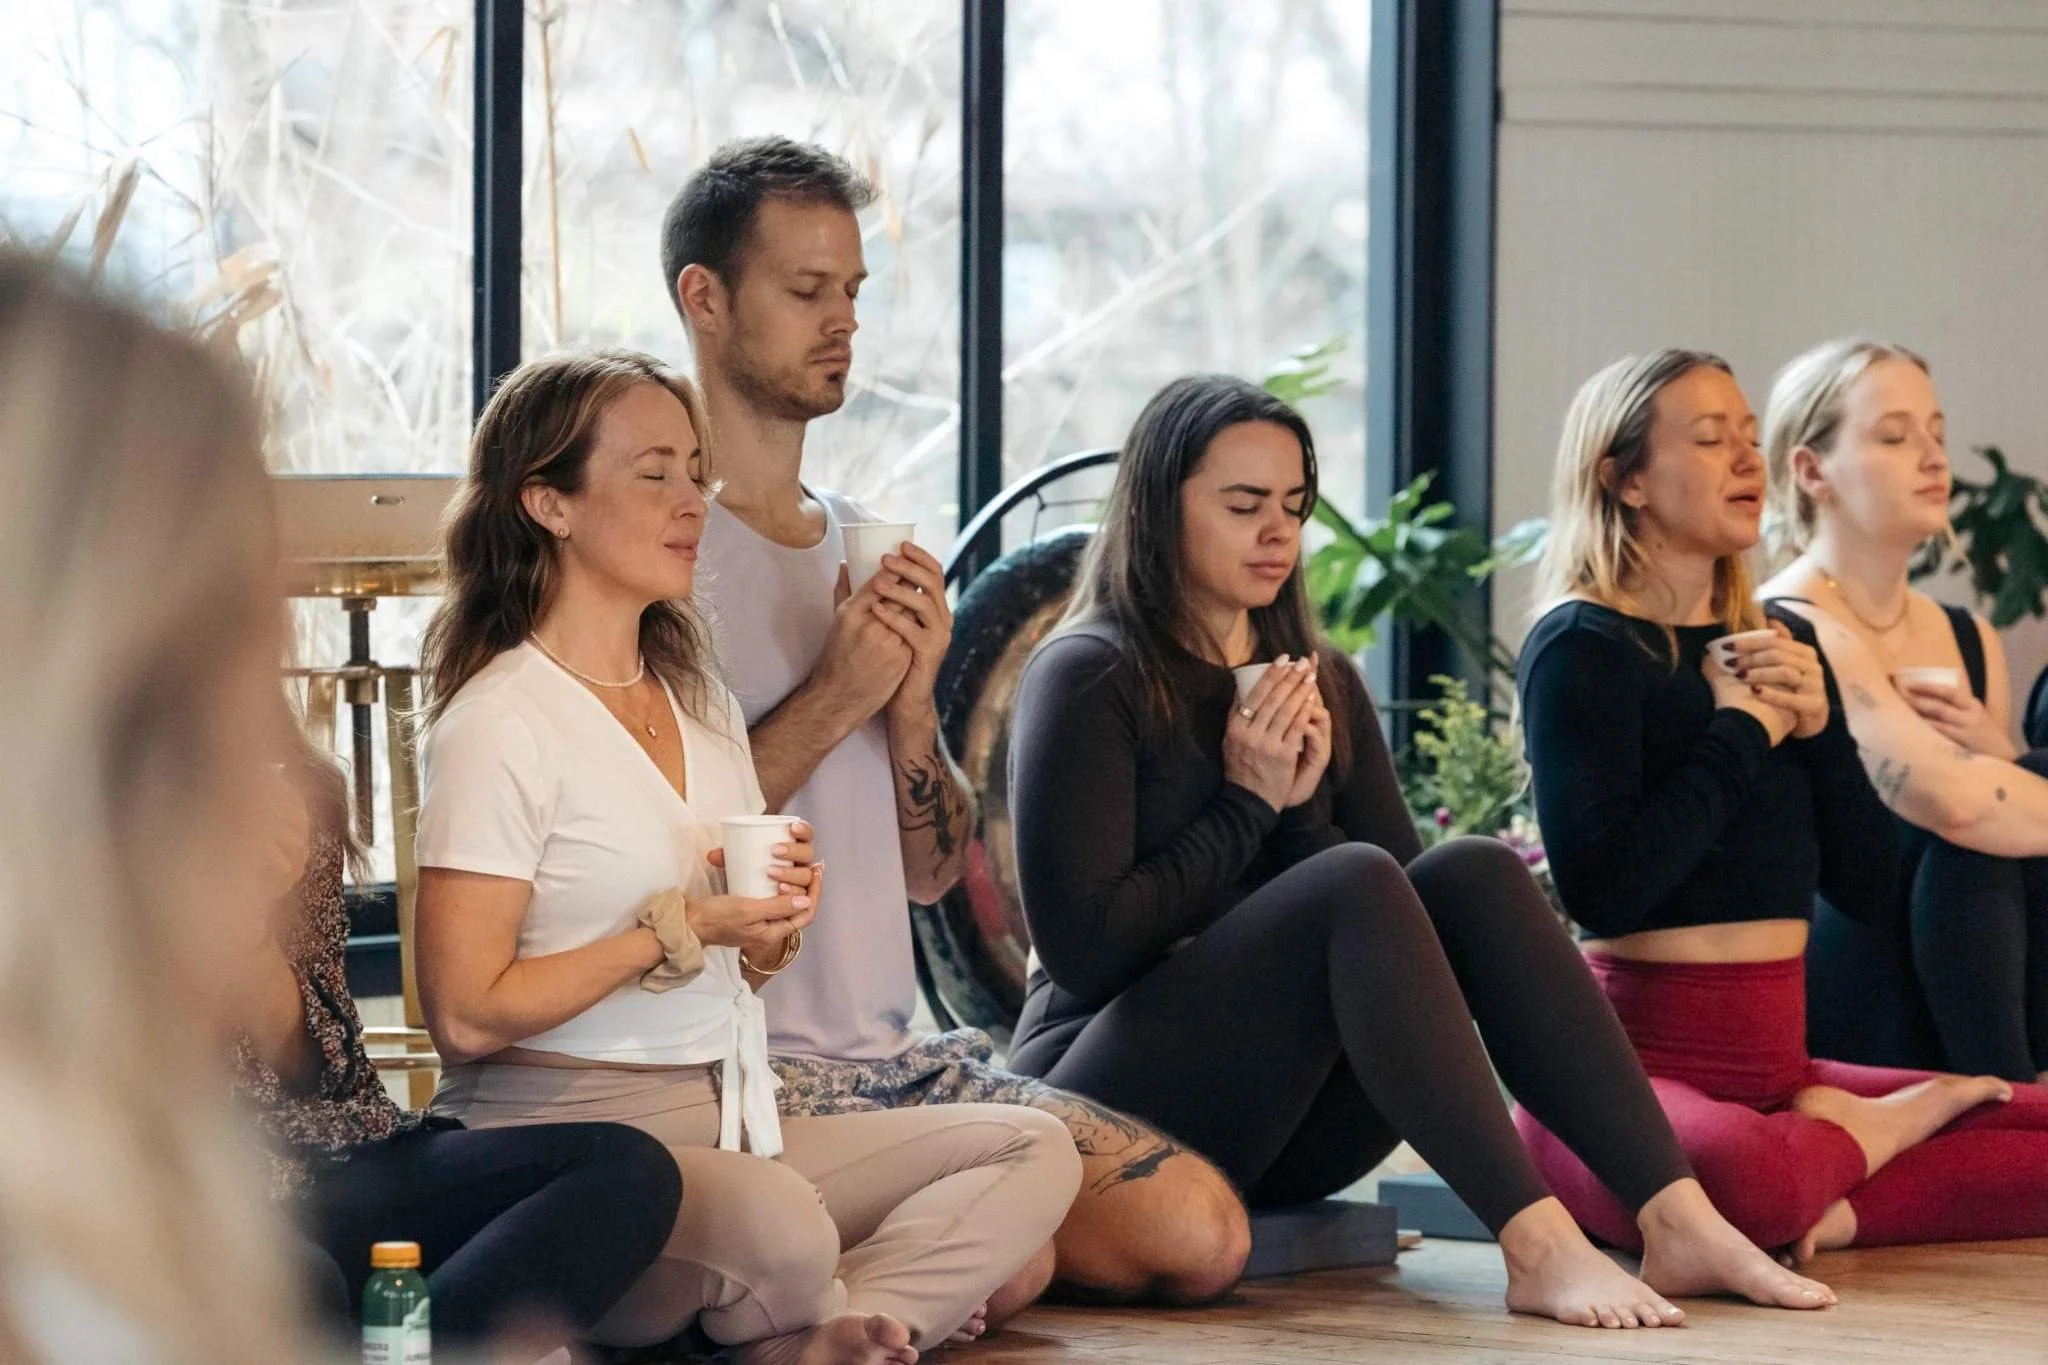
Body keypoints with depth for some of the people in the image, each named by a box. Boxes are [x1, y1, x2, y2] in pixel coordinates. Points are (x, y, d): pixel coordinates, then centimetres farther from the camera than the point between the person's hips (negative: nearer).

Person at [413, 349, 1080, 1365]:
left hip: (727, 1124, 8)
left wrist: (776, 930, 0)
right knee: (777, 1223, -38)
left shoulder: (701, 702, 18)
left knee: (1032, 1152, -8)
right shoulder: (500, 724, -9)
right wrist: (677, 929, -15)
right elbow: (466, 1015, -15)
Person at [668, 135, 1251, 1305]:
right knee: (1003, 1265, -29)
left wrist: (912, 707, -4)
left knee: (1203, 1235, -6)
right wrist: (832, 701, -15)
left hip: (899, 1057, 8)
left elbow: (935, 873, 14)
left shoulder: (868, 549, 17)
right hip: (739, 1070, -8)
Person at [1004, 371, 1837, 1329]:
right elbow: (1084, 945, -16)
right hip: (1110, 1104, -6)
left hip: (1278, 1127, 6)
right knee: (1355, 883, -29)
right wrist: (1248, 802, -11)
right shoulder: (1090, 677, -6)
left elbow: (1411, 919, 8)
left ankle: (1677, 1223, -29)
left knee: (1472, 873, -18)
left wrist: (1301, 810, -8)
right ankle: (1537, 1247, -38)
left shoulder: (1319, 681, 14)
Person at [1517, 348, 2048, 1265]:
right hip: (1639, 1062, -7)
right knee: (1737, 1172, -41)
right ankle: (1871, 1131, -8)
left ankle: (1820, 1203, -12)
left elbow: (1868, 884, 12)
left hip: (1776, 1067, 7)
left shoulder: (1785, 643, 16)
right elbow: (1600, 885, -20)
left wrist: (1820, 724, -3)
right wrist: (1744, 728, -10)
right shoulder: (1582, 646, -6)